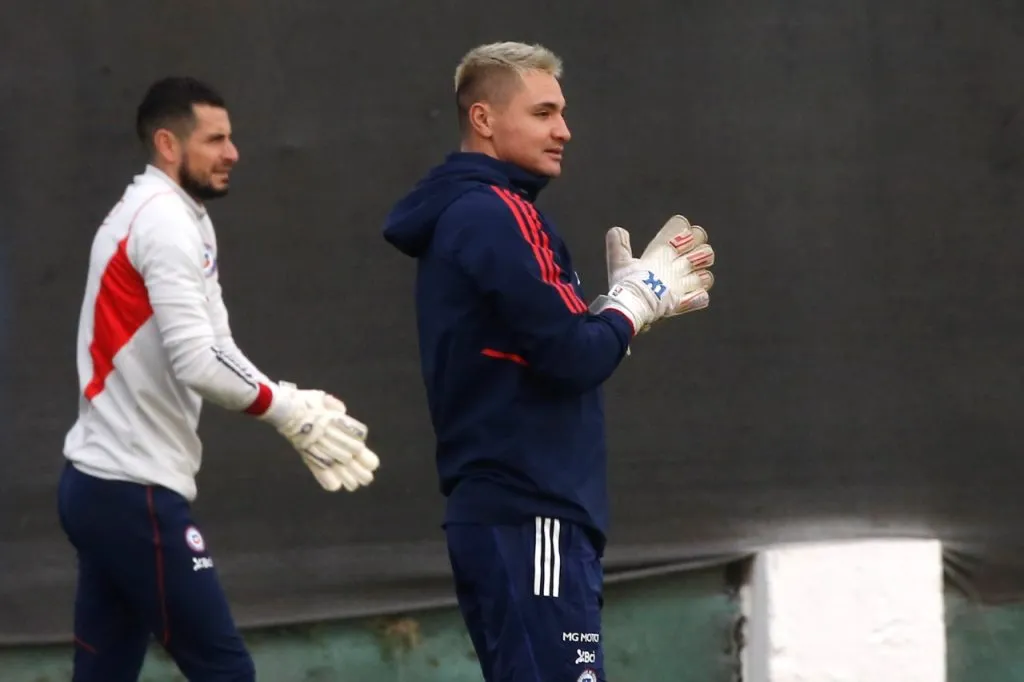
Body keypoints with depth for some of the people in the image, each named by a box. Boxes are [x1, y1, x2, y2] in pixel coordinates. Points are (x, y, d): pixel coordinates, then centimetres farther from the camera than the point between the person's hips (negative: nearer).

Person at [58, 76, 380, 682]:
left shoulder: (163, 217, 17)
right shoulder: (165, 220, -13)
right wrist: (292, 410, -10)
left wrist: (299, 413, 1)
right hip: (133, 490, -10)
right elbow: (197, 361, -22)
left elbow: (207, 349, 14)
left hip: (104, 484, 10)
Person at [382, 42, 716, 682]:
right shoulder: (495, 215, -12)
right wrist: (639, 298, 0)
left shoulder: (468, 217, 18)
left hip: (511, 514, 10)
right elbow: (572, 358, -18)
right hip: (530, 517, -10)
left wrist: (641, 294, 10)